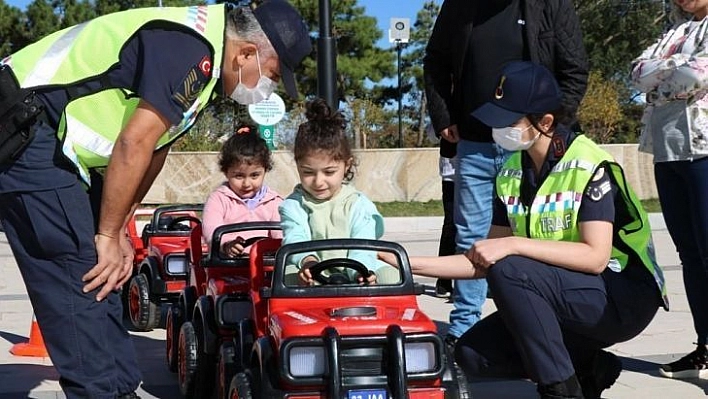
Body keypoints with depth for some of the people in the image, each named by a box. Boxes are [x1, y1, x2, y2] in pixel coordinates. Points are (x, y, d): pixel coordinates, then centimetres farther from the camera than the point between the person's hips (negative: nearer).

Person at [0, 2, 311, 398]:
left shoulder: (200, 54, 12)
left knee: (102, 281, 10)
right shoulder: (190, 48, -21)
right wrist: (109, 236, -13)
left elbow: (154, 149, 16)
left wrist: (118, 231, 13)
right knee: (79, 278, -12)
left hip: (54, 139, 11)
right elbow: (133, 146, -22)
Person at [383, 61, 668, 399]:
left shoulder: (589, 166, -17)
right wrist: (410, 264, -4)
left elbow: (594, 257, -26)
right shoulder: (510, 174, 4)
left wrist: (513, 244, -29)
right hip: (565, 298, 8)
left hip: (623, 297, -7)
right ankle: (587, 368, 5)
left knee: (508, 271, -29)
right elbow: (485, 263, 5)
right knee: (472, 354, -9)